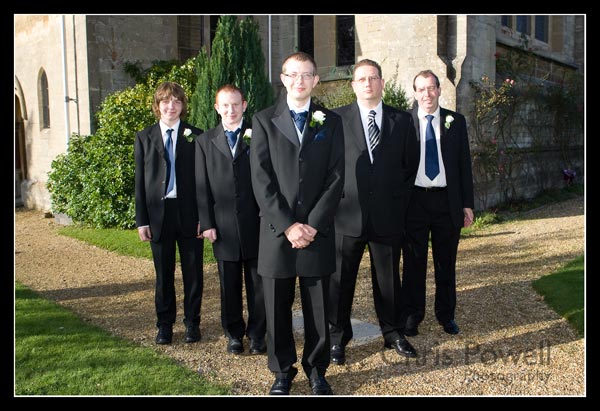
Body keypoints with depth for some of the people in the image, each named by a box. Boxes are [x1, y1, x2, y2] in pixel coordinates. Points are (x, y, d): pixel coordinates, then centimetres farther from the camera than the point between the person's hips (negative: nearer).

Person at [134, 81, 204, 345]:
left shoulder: (195, 136, 3)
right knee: (163, 273, 10)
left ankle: (192, 322, 21)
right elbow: (140, 181, 5)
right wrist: (141, 220, 0)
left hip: (189, 213, -1)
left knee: (193, 271, 7)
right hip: (158, 213, 1)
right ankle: (165, 323, 24)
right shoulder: (144, 137, 7)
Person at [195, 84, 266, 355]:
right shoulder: (205, 141, 8)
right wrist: (207, 223, -1)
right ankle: (234, 334, 26)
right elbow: (202, 186, 6)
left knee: (258, 282, 6)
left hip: (256, 223, -1)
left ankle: (257, 334, 20)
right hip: (223, 226, 1)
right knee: (229, 284, 11)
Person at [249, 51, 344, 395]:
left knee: (319, 307, 8)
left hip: (318, 232, 1)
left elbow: (336, 178, 1)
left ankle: (317, 370, 26)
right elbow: (261, 180, -3)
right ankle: (283, 371, 26)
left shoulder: (331, 122, 8)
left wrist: (312, 225, -9)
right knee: (277, 308, 8)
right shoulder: (264, 121, 5)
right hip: (277, 231, 0)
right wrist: (288, 225, -11)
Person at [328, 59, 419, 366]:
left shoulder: (402, 121, 7)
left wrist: (400, 201, 6)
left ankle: (393, 334, 30)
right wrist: (334, 201, -2)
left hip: (388, 215, 2)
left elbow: (410, 166, 12)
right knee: (340, 279, 6)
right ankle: (337, 337, 23)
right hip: (347, 214, -1)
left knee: (389, 278, 12)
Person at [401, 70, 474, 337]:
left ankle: (446, 315, 27)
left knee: (446, 263, 12)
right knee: (414, 263, 8)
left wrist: (467, 204, 3)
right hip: (414, 201, -2)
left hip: (447, 202, 2)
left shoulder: (456, 122, 6)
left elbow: (464, 164, 7)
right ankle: (412, 315, 22)